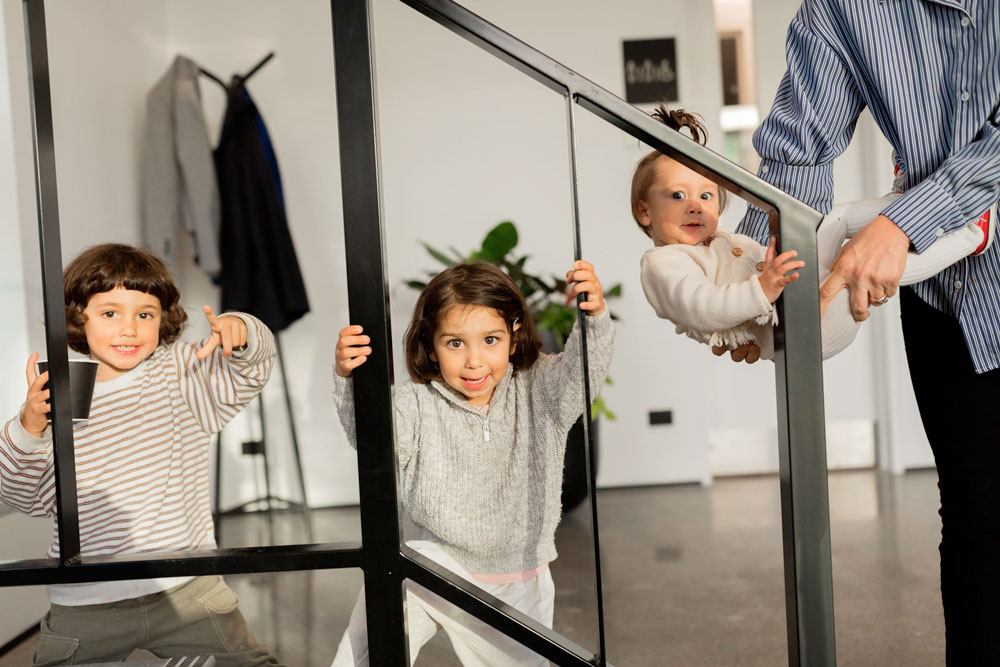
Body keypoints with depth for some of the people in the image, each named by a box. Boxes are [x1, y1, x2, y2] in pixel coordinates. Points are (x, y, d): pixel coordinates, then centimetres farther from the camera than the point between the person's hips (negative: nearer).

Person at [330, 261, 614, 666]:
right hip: (443, 567, -1)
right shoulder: (419, 405, -12)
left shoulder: (538, 392, -8)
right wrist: (349, 379, -45)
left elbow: (583, 373, -23)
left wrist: (594, 317, -42)